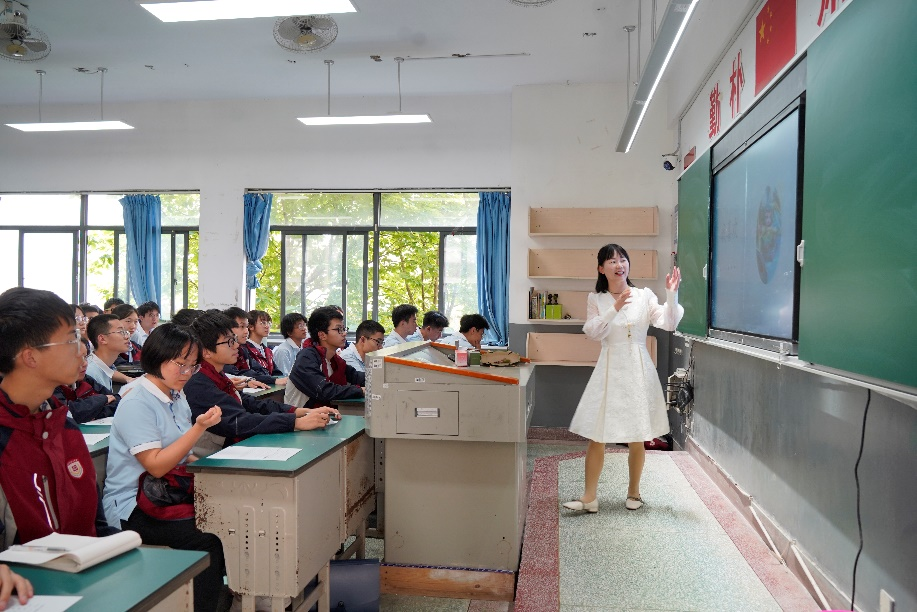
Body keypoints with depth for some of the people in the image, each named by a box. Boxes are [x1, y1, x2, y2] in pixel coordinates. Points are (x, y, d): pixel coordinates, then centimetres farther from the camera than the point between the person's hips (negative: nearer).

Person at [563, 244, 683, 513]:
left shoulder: (644, 296, 1)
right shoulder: (596, 299, 4)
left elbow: (668, 324, -8)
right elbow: (592, 333, -8)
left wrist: (672, 294, -20)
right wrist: (614, 309, -19)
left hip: (637, 369, 0)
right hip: (609, 369, 1)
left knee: (636, 437, 9)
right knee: (596, 435, -1)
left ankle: (633, 492, 27)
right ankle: (590, 496, 8)